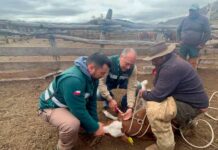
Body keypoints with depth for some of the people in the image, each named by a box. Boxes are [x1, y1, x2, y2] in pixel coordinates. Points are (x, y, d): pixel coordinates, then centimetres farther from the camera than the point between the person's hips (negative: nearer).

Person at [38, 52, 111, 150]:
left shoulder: (92, 76, -11)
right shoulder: (73, 80, -38)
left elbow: (92, 100, -4)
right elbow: (79, 110, -33)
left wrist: (95, 122, -6)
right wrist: (95, 128, -21)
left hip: (70, 105, 8)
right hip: (51, 107, -8)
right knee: (73, 124, -35)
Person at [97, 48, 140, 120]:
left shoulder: (133, 68, -26)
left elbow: (131, 88, -24)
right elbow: (100, 82, -32)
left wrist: (130, 107, -32)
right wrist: (110, 99, -35)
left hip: (122, 82, 3)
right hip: (108, 83, -2)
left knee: (138, 87, -22)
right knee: (97, 95, -32)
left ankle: (125, 103, 5)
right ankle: (108, 101, 4)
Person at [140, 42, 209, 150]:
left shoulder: (172, 67, -29)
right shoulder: (169, 60, 3)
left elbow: (158, 95, -27)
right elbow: (158, 86, 9)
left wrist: (144, 94, -10)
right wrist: (157, 70, -6)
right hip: (187, 98, 10)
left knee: (153, 108, -32)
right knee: (152, 99, 25)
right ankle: (185, 122, 32)